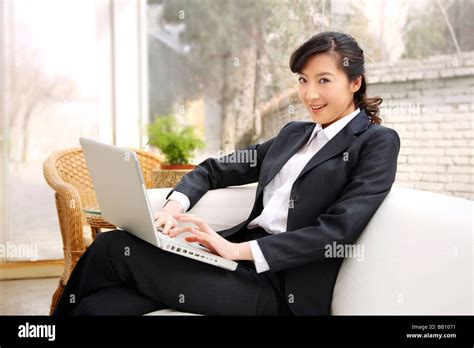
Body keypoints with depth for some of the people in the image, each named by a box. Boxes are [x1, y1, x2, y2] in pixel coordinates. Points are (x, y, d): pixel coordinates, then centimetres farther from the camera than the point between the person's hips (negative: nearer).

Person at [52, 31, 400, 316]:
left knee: (113, 249, -15)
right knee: (97, 307, -16)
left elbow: (338, 230, -13)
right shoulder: (294, 133, 21)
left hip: (281, 285, -6)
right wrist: (175, 205, -2)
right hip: (241, 256, 6)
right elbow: (216, 169, 20)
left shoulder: (377, 142, 0)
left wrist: (241, 250, -20)